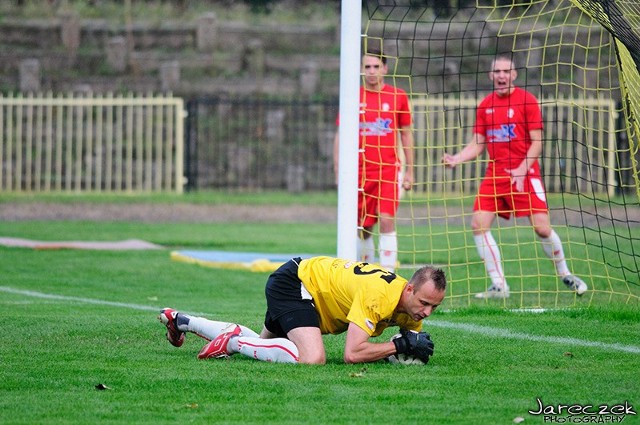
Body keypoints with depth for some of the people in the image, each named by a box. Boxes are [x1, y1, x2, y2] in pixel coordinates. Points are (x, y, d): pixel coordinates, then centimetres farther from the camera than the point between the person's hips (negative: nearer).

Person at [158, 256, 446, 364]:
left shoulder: (413, 303, -9)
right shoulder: (379, 294, -33)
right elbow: (352, 354, -38)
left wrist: (415, 347, -15)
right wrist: (398, 346, -31)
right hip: (293, 282, -9)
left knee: (262, 346, 27)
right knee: (312, 358, -32)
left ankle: (181, 321, 37)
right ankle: (234, 340, -13)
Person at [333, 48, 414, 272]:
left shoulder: (398, 96, 4)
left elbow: (406, 134, 10)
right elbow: (340, 137, 7)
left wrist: (409, 171, 7)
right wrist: (338, 173, 2)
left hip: (388, 169, -1)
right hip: (360, 171, 1)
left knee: (387, 220, -15)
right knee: (363, 228, 6)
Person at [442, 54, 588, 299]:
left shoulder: (527, 100, -4)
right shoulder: (486, 105, 10)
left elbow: (537, 143, -6)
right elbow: (477, 144, 13)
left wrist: (522, 170, -18)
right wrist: (456, 159, -4)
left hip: (524, 174, -5)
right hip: (494, 175, 5)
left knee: (542, 227, -11)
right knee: (478, 224, -9)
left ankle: (565, 275, 13)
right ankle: (499, 286, -3)